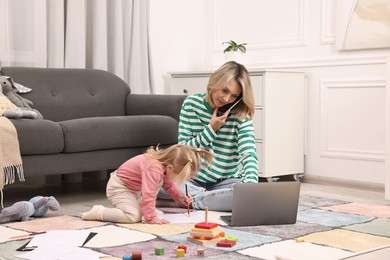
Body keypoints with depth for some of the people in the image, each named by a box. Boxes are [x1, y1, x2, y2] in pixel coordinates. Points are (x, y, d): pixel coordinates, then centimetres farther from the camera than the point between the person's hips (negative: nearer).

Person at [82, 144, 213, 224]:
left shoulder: (165, 162, -5)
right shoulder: (154, 169, -36)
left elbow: (168, 184, 14)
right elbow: (148, 195, -40)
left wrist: (180, 197, 4)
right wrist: (152, 218, -36)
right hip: (119, 188, -10)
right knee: (134, 216, -27)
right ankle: (98, 212, -10)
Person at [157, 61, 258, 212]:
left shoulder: (241, 115, -7)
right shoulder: (192, 103, -3)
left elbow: (249, 154, -20)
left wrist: (250, 183, -39)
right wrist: (211, 129, -15)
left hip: (226, 182, 0)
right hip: (191, 180, 0)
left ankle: (190, 202, -23)